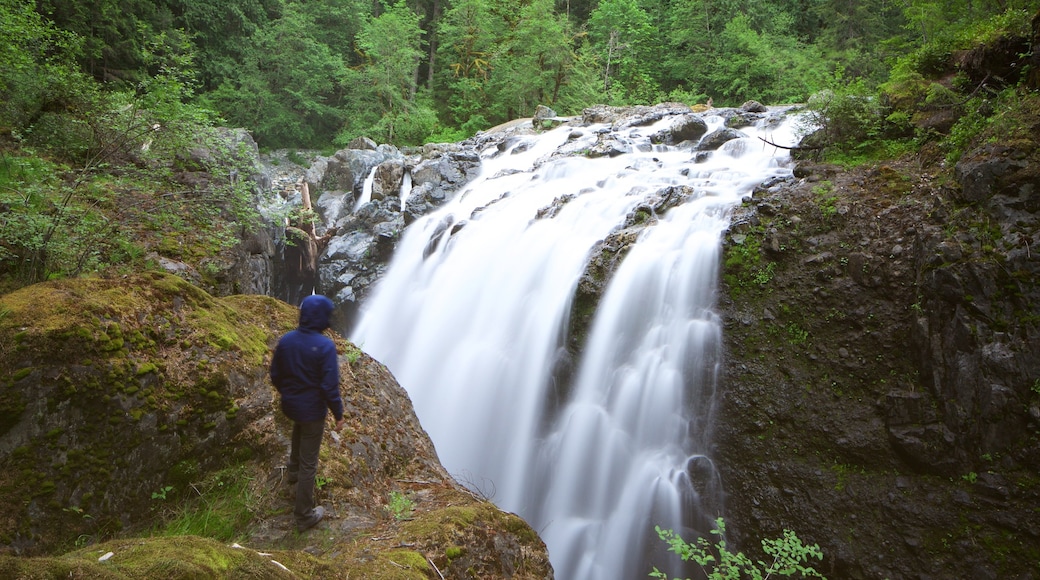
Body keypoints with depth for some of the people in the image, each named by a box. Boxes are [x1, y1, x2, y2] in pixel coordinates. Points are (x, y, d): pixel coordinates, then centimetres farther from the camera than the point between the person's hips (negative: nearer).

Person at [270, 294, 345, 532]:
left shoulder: (286, 340, -7)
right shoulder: (325, 346, -25)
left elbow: (275, 375, 4)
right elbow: (330, 386, -23)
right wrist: (338, 414, -10)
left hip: (289, 405, 6)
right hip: (313, 409, -6)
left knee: (299, 430, 40)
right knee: (308, 463, 6)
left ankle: (294, 470, 60)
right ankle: (304, 515, 18)